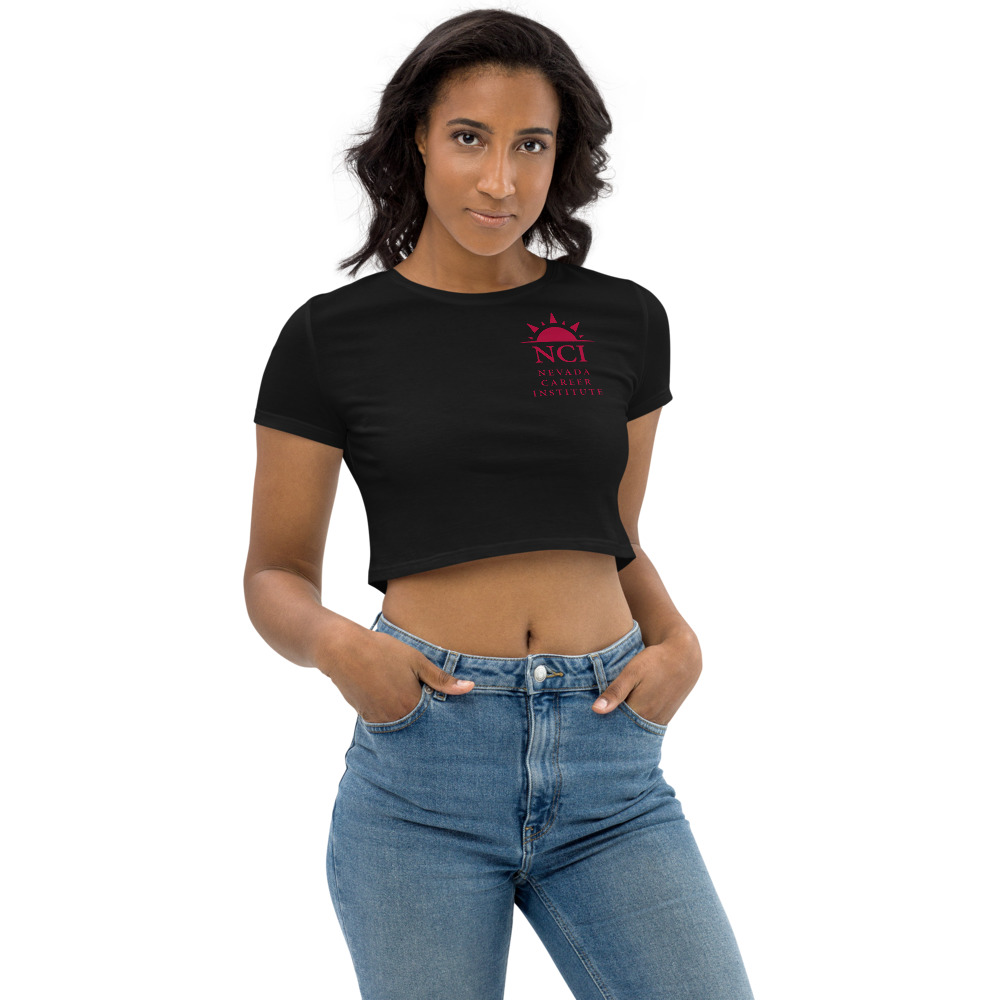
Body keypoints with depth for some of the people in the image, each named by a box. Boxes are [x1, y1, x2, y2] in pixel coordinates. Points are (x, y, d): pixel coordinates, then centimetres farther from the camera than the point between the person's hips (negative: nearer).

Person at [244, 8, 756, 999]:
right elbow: (275, 578, 6)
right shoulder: (331, 337, 1)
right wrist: (336, 644, -16)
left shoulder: (623, 322, 9)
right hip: (422, 759, -2)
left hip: (611, 772, 2)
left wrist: (678, 644, -2)